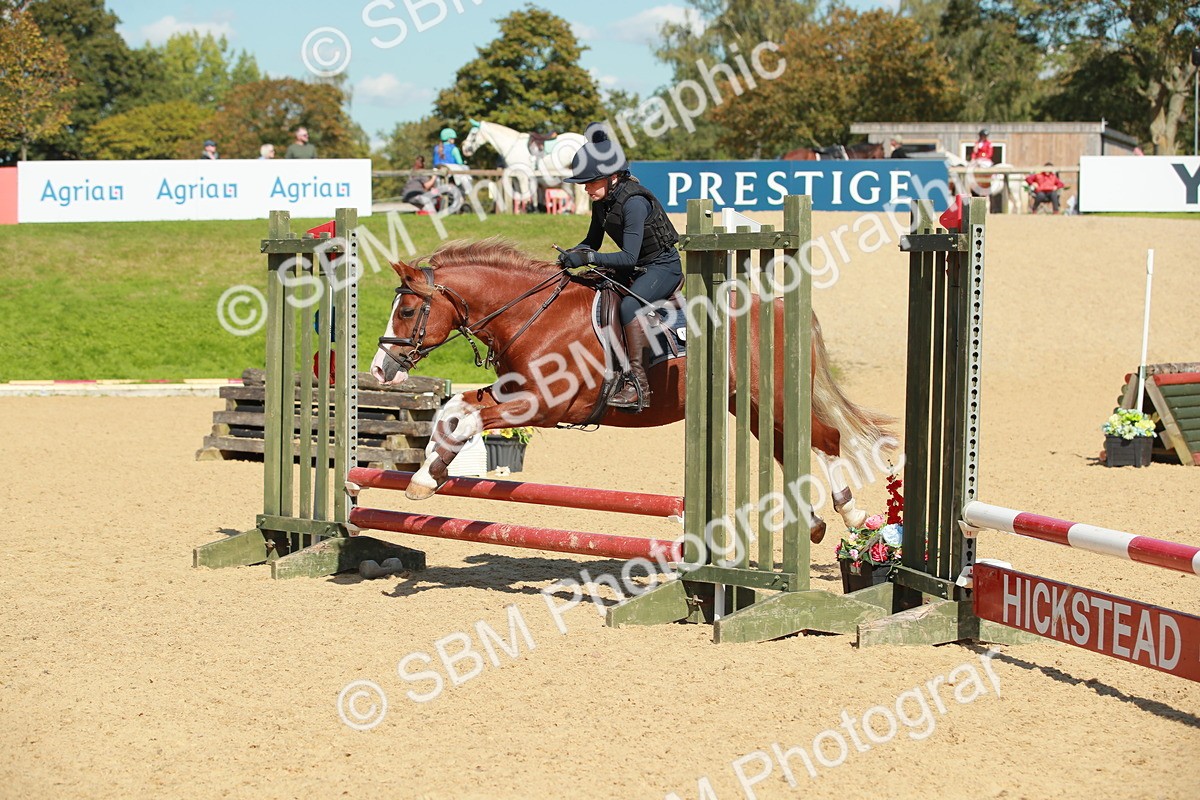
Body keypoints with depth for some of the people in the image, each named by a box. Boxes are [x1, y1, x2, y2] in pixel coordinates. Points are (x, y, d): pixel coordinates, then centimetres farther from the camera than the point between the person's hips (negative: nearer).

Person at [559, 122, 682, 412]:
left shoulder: (633, 202, -26)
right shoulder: (601, 202, 0)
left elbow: (629, 257, -30)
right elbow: (593, 241, 13)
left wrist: (589, 258, -36)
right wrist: (574, 254, -8)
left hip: (663, 266, -10)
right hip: (635, 268, 10)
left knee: (629, 305, -33)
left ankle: (638, 382, -32)